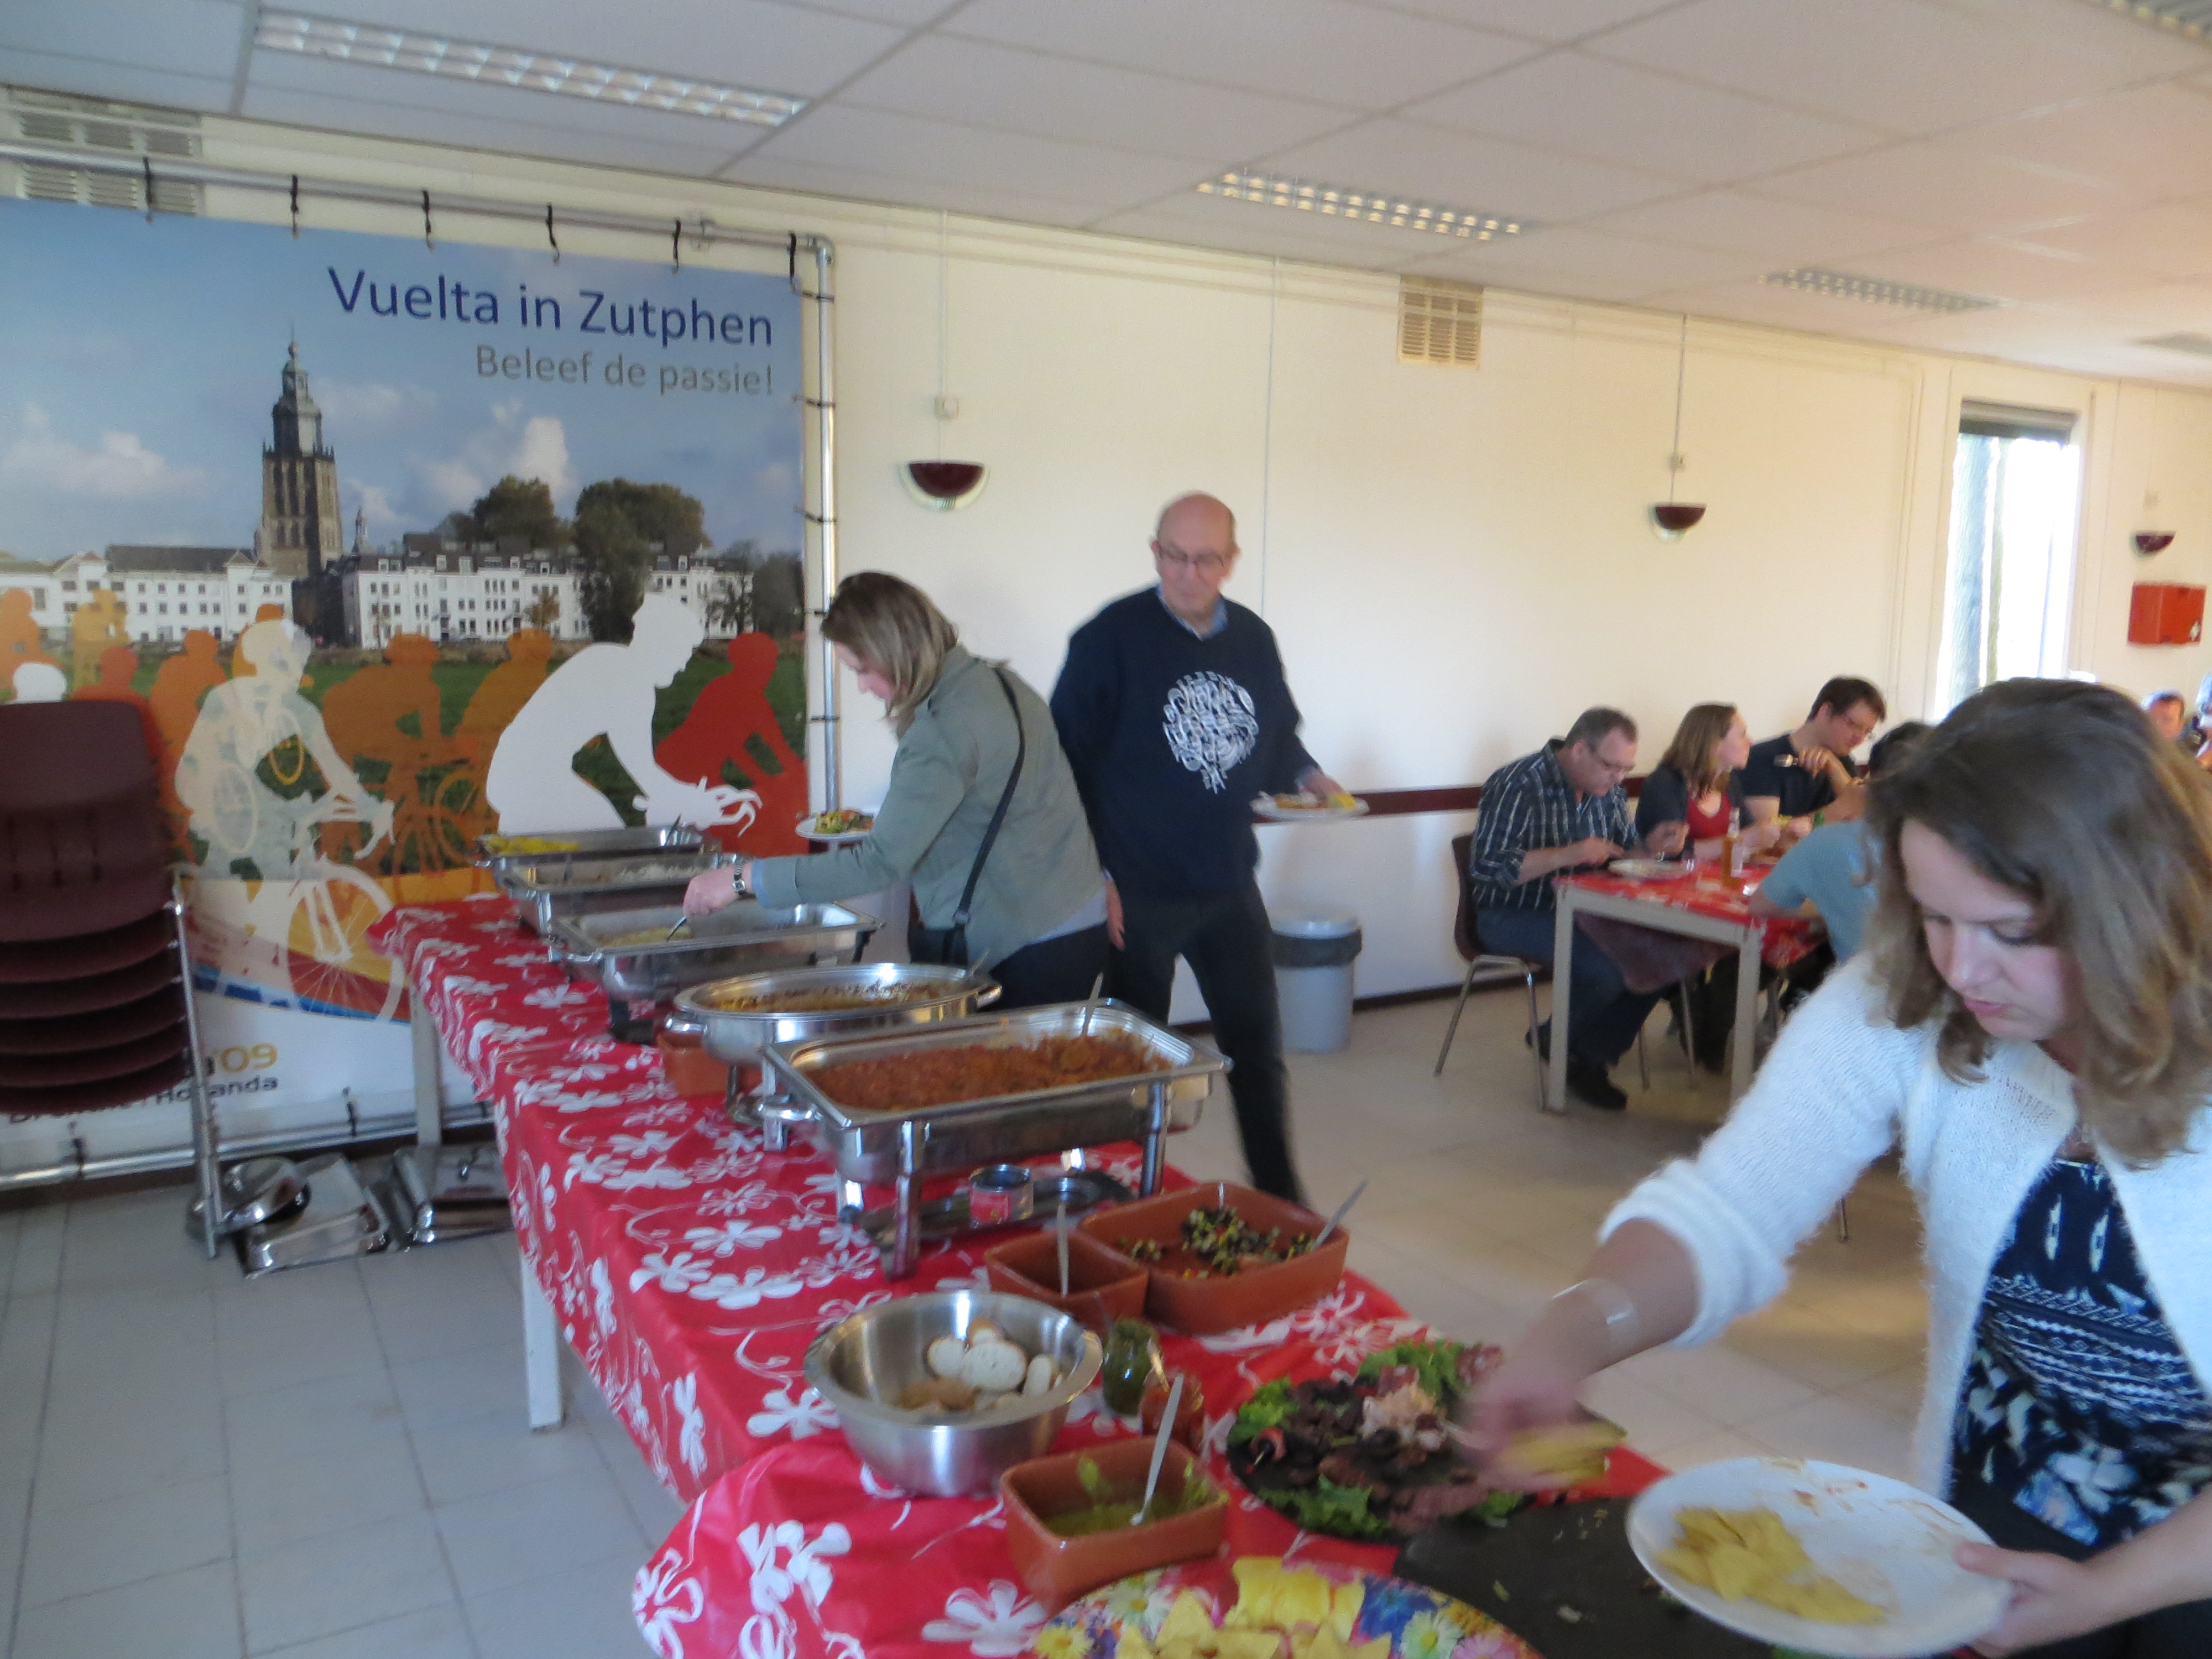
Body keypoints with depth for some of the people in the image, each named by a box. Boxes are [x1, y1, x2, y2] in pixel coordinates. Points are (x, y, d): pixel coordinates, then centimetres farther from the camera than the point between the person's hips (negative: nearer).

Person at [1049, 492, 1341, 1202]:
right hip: (1138, 893, -5)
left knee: (1258, 1043, 11)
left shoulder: (1253, 638, 6)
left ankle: (1280, 1197, 26)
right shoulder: (1111, 638, -11)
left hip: (1230, 885, 5)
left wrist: (1306, 775, -3)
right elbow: (1070, 763, -12)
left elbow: (1276, 737, 19)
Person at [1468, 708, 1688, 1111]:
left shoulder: (1608, 789, 8)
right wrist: (1566, 855, -30)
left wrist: (1651, 845, -6)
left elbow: (1622, 849, 18)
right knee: (1605, 967, -30)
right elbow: (1485, 866, -24)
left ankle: (1591, 1057, 1)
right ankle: (1557, 1043, 3)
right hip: (1514, 916, -8)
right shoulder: (1519, 785, -17)